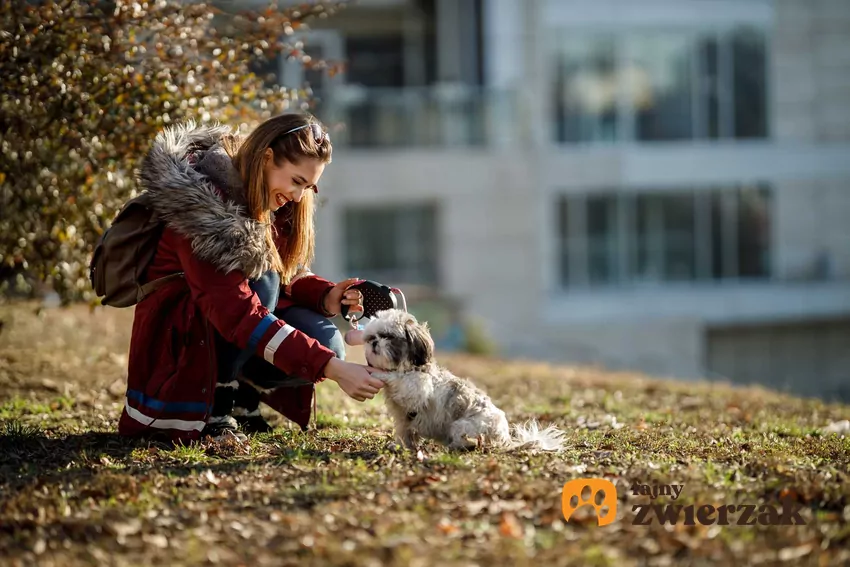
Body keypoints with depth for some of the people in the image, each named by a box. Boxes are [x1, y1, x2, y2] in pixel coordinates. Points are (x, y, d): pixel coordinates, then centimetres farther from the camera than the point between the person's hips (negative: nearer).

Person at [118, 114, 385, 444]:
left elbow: (288, 277, 7)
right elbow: (237, 313, -36)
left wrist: (327, 296, -18)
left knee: (325, 341, -19)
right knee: (259, 274, -33)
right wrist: (332, 368, -42)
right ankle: (215, 408, -17)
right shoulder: (204, 203, -28)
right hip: (176, 331, -7)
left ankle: (242, 396, 8)